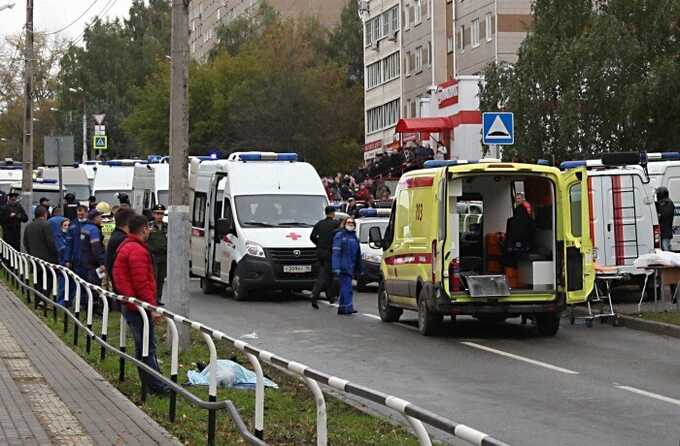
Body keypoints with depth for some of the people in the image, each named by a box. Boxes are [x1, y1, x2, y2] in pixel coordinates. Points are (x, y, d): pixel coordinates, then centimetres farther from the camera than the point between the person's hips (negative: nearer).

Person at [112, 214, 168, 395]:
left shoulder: (125, 247, 16)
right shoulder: (137, 251, -18)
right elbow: (141, 283, -23)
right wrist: (152, 307, -20)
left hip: (131, 305, 11)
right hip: (139, 306, -11)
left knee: (143, 347, 14)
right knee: (147, 348, -7)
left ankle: (152, 384, 19)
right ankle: (157, 387, -5)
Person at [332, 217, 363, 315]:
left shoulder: (354, 237, 18)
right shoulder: (340, 235, -4)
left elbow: (358, 255, 25)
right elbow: (336, 252, -11)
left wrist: (360, 269, 25)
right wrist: (336, 267, -20)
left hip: (350, 267, 8)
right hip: (343, 267, -8)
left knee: (345, 287, 12)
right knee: (347, 287, -14)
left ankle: (342, 308, 18)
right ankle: (348, 307, -17)